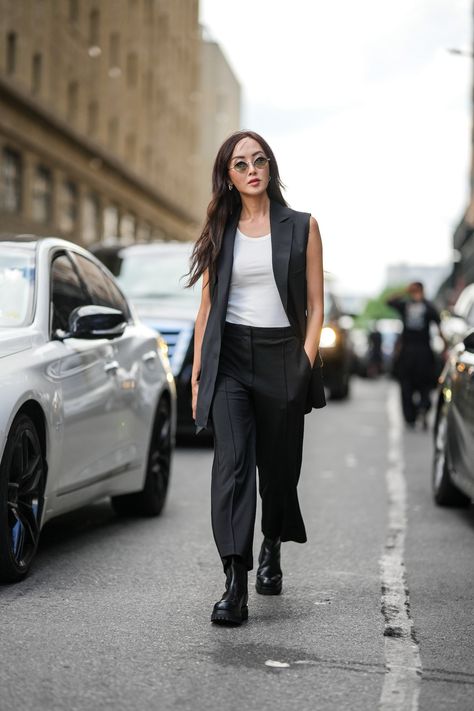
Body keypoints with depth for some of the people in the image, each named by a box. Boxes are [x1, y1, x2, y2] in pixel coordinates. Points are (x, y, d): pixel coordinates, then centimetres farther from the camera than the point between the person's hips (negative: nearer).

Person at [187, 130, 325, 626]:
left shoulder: (302, 227, 6)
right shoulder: (220, 233, 10)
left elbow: (315, 305, 4)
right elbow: (206, 308, 12)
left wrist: (306, 362, -7)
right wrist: (197, 375, 7)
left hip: (281, 356, 0)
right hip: (229, 357, 0)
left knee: (278, 465, 9)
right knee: (232, 462, -15)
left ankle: (271, 553, 38)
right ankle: (235, 585, -20)